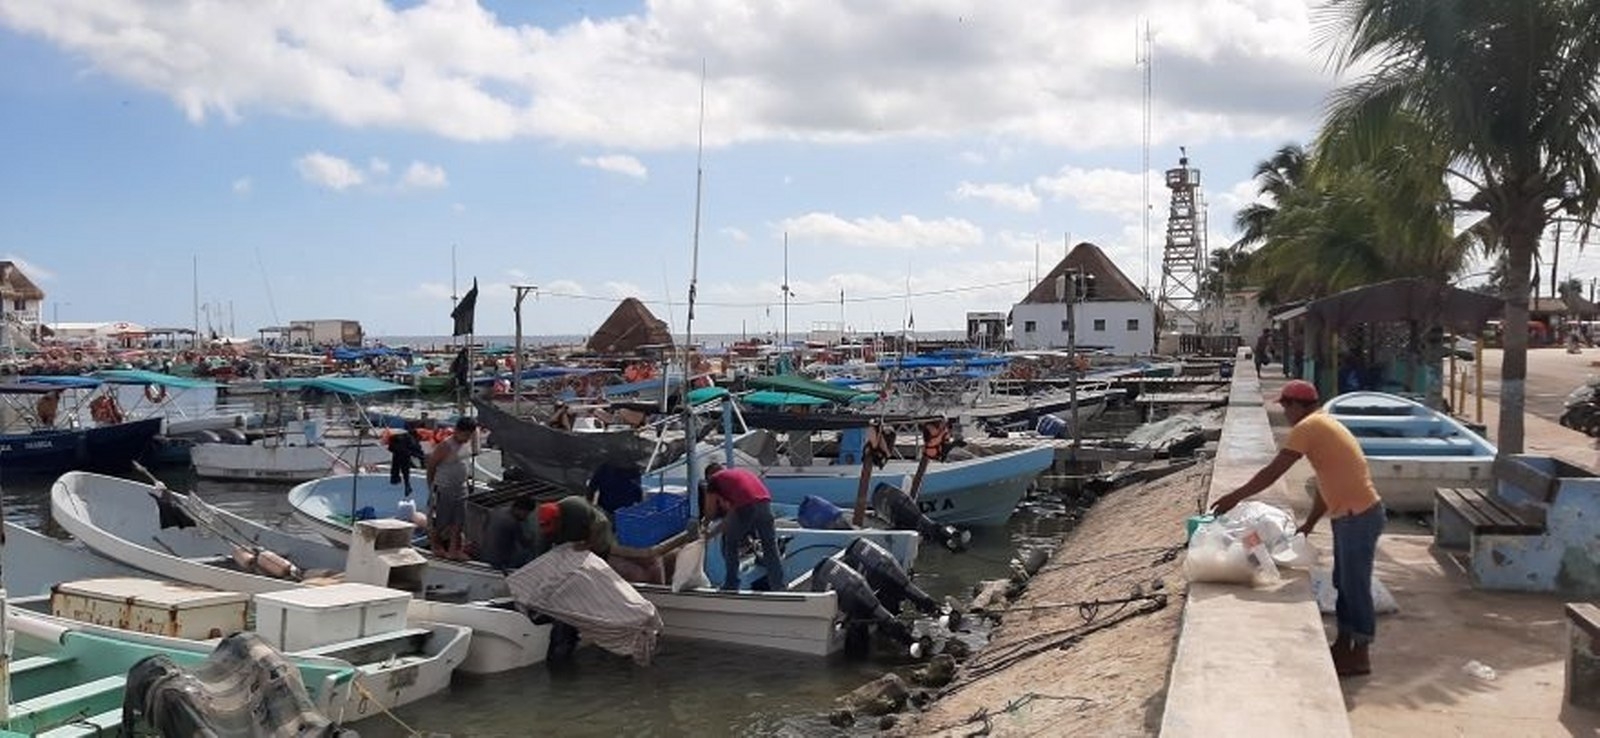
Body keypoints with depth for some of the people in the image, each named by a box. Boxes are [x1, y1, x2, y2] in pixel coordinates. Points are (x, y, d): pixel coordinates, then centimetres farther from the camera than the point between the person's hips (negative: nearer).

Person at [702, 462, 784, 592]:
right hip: (764, 502, 5)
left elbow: (710, 513, 18)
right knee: (771, 548, 13)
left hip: (744, 506, -5)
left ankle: (731, 586, 20)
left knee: (730, 545, 17)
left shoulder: (714, 479, 19)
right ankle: (779, 588, 14)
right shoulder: (742, 471, 35)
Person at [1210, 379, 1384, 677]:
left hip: (1359, 516, -10)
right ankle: (1343, 645, 28)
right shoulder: (1323, 425, 16)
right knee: (1344, 583, 17)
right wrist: (1308, 524, 20)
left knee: (1355, 585, 0)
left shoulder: (1308, 427, -14)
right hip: (1350, 515, 10)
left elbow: (1273, 472, -17)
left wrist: (1234, 497, -10)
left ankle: (1359, 656, 9)